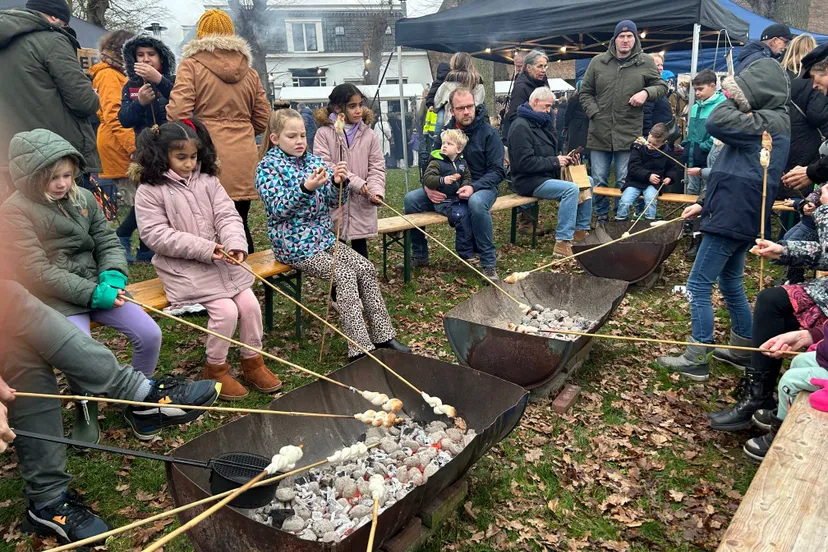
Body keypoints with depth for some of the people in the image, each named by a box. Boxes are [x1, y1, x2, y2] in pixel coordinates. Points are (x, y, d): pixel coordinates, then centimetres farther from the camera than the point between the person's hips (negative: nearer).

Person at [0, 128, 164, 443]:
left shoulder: (83, 198, 7)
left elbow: (108, 243, 8)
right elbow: (38, 272, -14)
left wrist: (113, 278, -13)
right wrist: (93, 294, -20)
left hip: (97, 286, 5)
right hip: (55, 298, -5)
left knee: (150, 334, -12)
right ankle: (86, 410, 7)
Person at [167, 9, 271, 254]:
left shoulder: (191, 65, 1)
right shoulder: (248, 71, 14)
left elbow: (178, 112, -9)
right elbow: (262, 119, 15)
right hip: (244, 158, 4)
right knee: (239, 223, 11)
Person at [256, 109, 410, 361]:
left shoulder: (314, 160, 9)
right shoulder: (268, 167, -6)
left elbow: (335, 200, 7)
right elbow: (277, 209, -18)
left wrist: (339, 183, -17)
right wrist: (307, 187, -33)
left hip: (325, 237, 6)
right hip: (294, 245, -6)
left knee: (366, 268, -9)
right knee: (344, 275, -22)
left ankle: (383, 335, -2)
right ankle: (360, 348, -19)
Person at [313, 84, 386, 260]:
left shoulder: (368, 134, 5)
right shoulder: (324, 133, -4)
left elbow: (377, 167, 4)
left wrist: (376, 191, -15)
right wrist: (355, 182, -19)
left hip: (361, 205, 3)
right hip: (333, 204, -2)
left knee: (360, 249, 12)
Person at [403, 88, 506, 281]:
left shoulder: (489, 133, -7)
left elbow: (497, 171, -10)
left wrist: (474, 187, -27)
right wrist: (428, 186, -13)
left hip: (481, 187, -4)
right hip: (447, 188, 4)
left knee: (477, 203, -41)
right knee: (411, 199, -16)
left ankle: (488, 263, -26)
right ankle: (419, 255, 2)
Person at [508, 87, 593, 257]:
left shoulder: (541, 123, 16)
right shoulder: (521, 126, -16)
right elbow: (525, 162, -25)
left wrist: (563, 158, 5)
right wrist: (554, 162, -19)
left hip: (546, 175, 10)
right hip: (529, 181, -10)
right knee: (571, 189, -28)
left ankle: (581, 230, 10)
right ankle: (562, 243, -29)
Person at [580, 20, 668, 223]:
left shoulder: (646, 63, 3)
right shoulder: (598, 62, 4)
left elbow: (661, 86, 12)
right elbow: (585, 93, 9)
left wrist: (646, 92, -10)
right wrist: (595, 113, -5)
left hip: (628, 134, -1)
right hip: (600, 132, 1)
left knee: (624, 182, 6)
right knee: (599, 181, 8)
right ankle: (601, 219, 24)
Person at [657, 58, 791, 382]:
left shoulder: (770, 122, -14)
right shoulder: (766, 121, 17)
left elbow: (716, 123, -27)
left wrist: (733, 99, -7)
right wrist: (704, 204, 16)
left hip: (733, 216, -11)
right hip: (740, 214, 11)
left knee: (698, 285, -6)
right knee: (730, 281, 20)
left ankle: (696, 361, -1)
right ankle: (744, 349, 32)